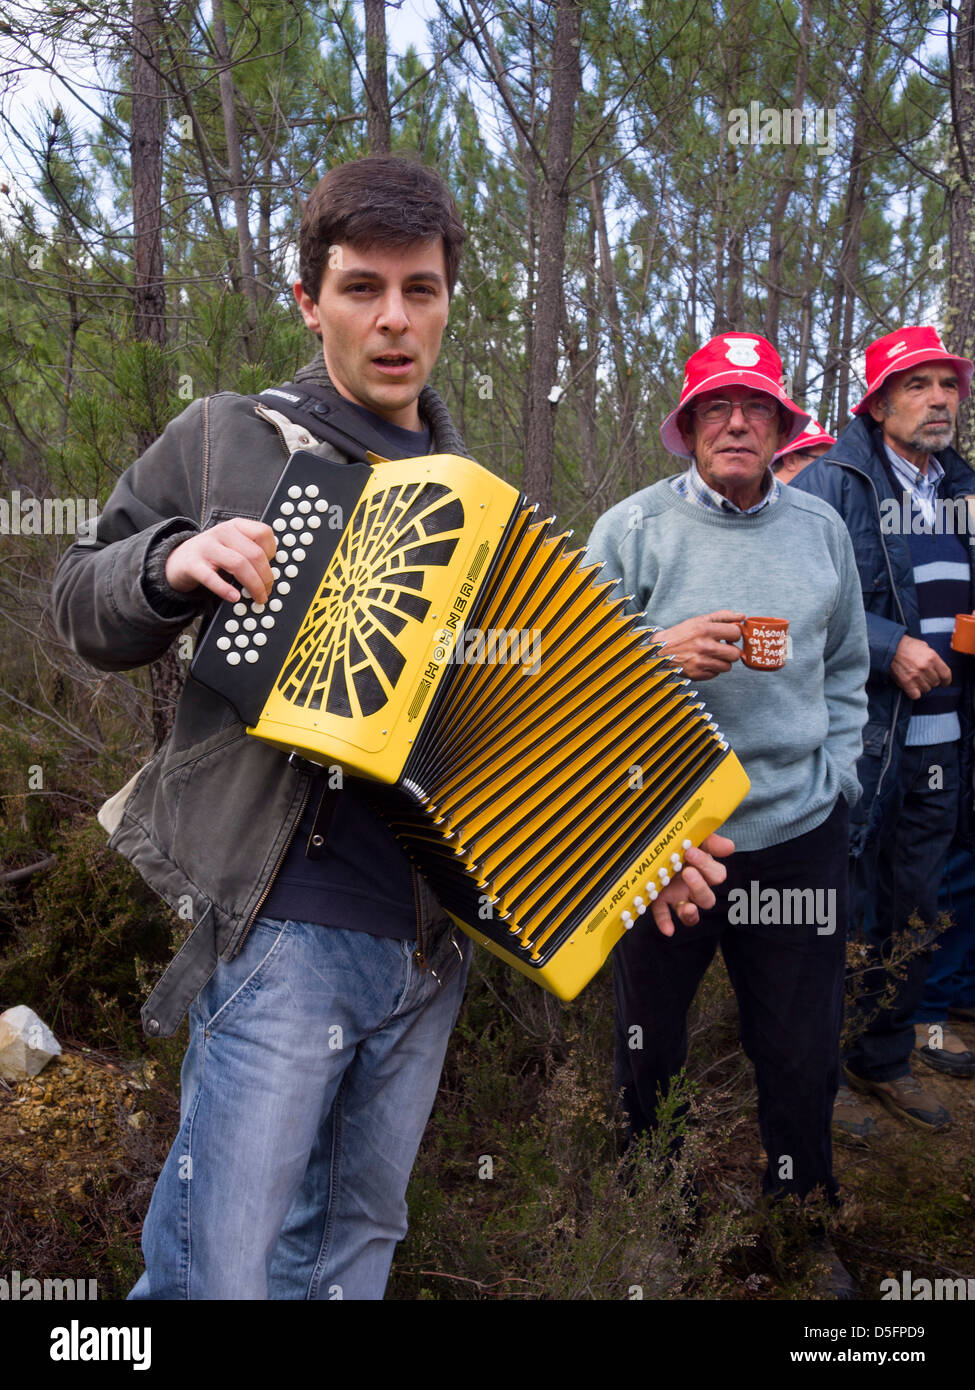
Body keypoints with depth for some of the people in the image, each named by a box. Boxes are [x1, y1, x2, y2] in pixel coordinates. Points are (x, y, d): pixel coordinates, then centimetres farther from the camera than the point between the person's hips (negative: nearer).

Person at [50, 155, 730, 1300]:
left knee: (362, 1229, 19)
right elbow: (82, 607, 6)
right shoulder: (227, 439, 2)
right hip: (280, 922, -4)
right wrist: (173, 562, -15)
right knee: (225, 1261, 0)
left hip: (435, 936, 4)